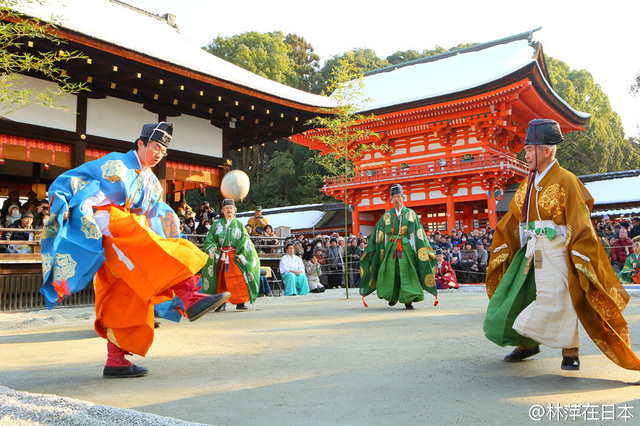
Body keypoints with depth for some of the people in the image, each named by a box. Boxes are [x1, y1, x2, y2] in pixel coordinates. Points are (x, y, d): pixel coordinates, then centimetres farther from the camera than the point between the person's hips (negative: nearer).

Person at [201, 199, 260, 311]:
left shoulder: (239, 225, 12)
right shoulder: (217, 224, 14)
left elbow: (245, 241, 5)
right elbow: (209, 239, 10)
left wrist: (240, 254, -7)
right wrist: (212, 247, -10)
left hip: (235, 257, -1)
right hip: (220, 256, 1)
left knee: (240, 278, -12)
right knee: (220, 280, -1)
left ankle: (240, 303, -7)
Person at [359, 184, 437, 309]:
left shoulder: (410, 214, 6)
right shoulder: (387, 216, 11)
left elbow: (418, 233, 3)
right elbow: (379, 233, 11)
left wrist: (425, 249, -3)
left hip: (406, 248, -2)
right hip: (391, 249, 2)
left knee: (407, 272, -10)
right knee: (390, 272, -2)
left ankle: (408, 300, -5)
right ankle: (393, 296, 21)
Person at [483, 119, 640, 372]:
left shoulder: (565, 181, -10)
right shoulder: (528, 184, 10)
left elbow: (580, 223, -13)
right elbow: (512, 221, 15)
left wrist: (581, 259, -17)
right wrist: (500, 251, 16)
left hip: (556, 253, -7)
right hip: (531, 252, 7)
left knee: (557, 299, -7)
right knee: (516, 295, 9)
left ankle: (570, 351, 11)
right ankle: (527, 344, 27)